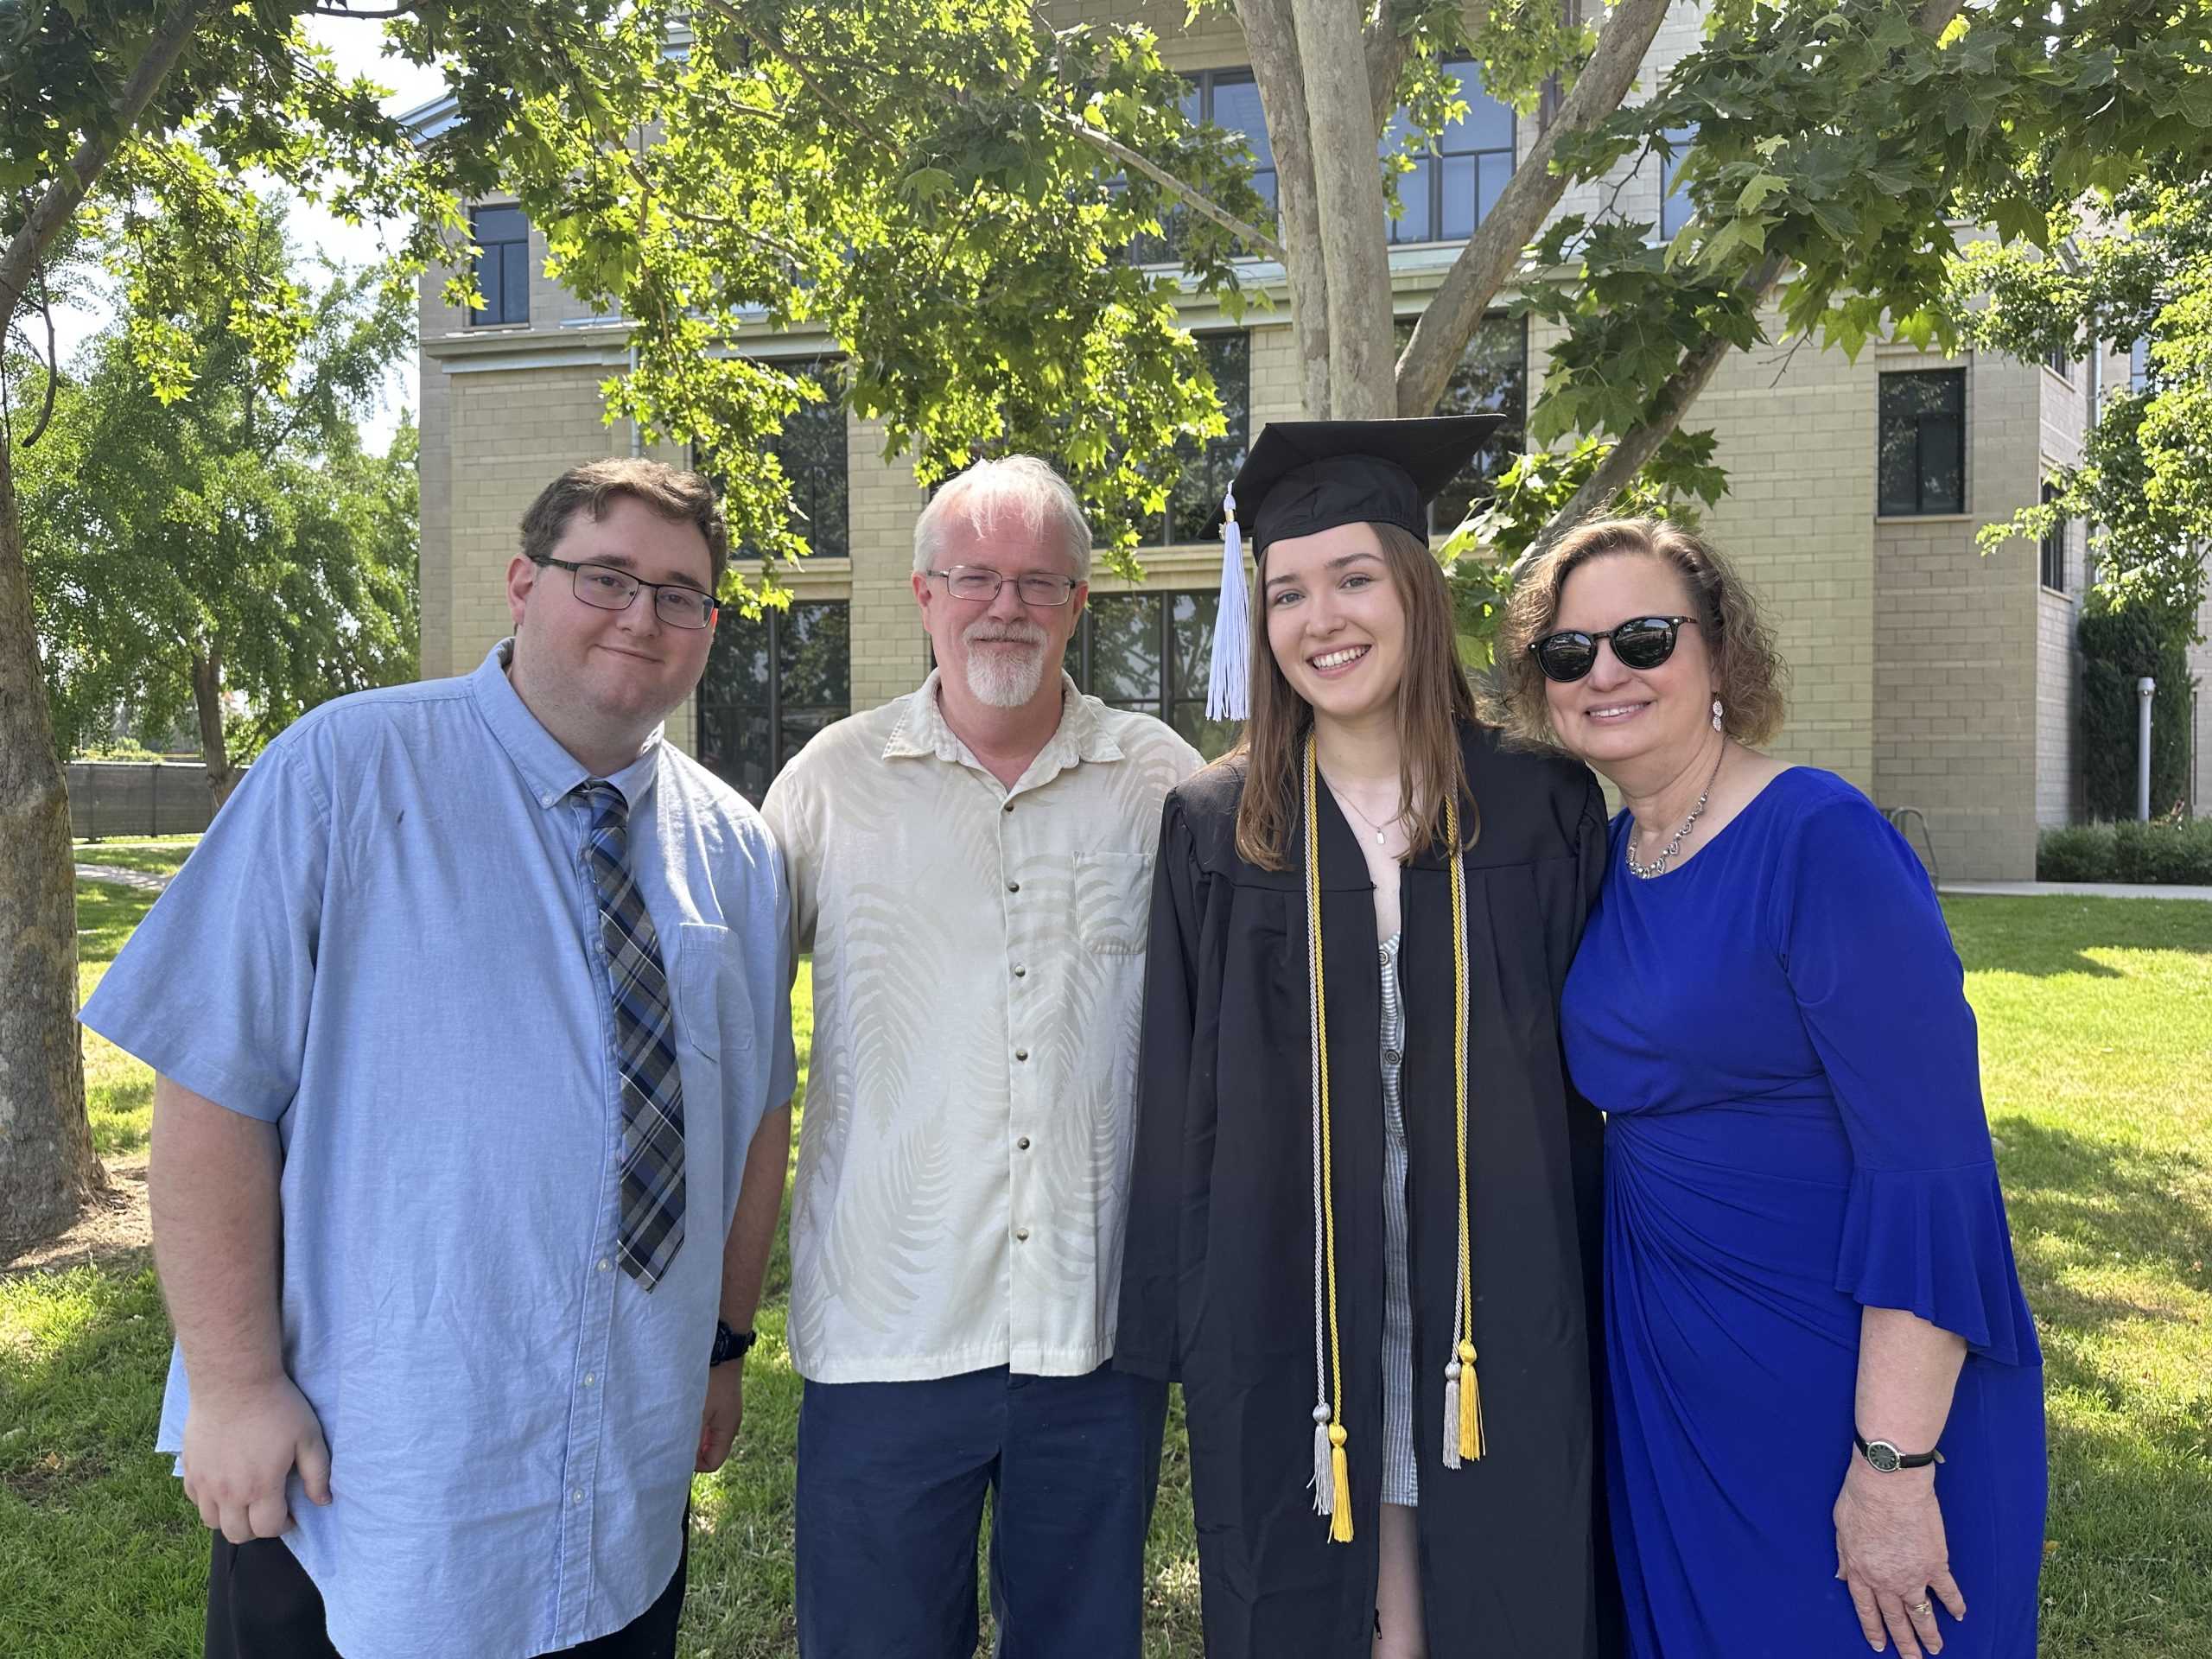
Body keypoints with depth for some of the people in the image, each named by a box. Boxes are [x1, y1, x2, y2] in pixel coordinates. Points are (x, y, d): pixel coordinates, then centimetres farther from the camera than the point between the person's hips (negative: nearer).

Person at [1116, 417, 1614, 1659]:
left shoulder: (1543, 811, -1)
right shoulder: (1216, 831, -2)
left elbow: (1590, 1078, 3)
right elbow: (1177, 1092, -1)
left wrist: (1595, 1312, 2)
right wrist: (1175, 1325, -1)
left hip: (1500, 1315, 1)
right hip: (1287, 1313, 0)